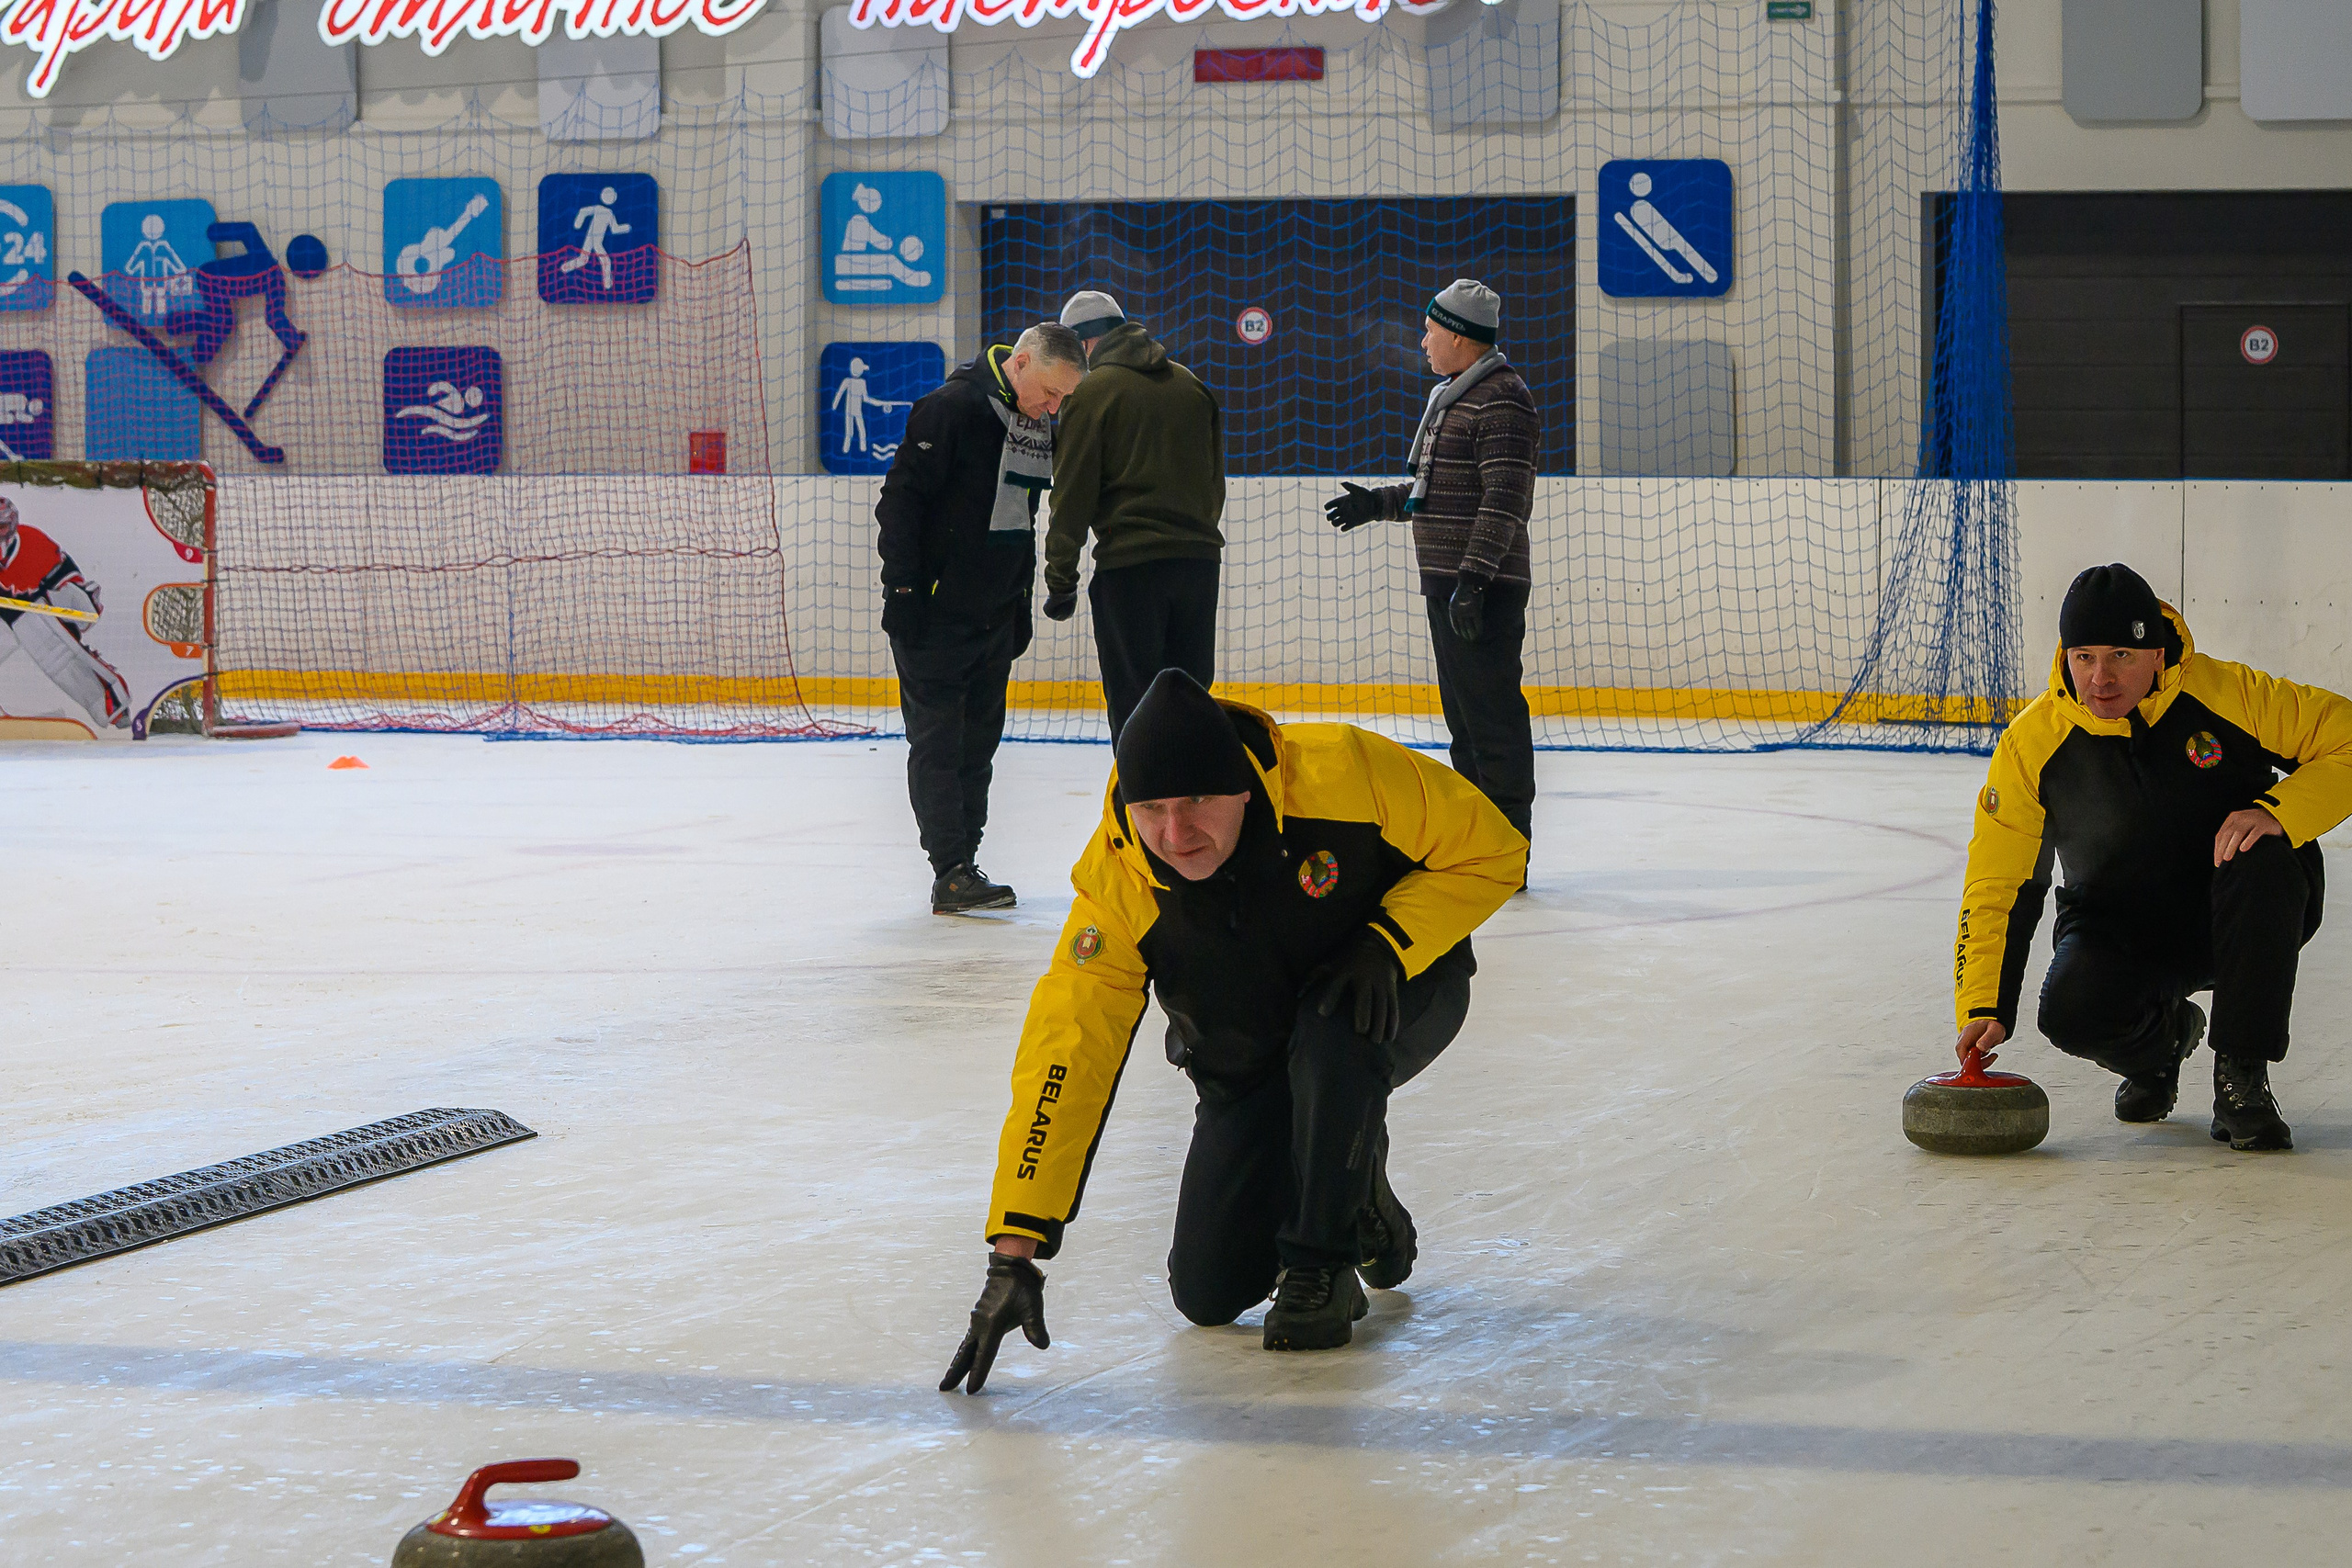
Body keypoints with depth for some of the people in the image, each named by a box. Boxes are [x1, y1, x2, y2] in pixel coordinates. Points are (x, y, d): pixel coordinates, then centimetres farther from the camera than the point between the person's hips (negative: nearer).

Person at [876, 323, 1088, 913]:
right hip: (934, 613, -8)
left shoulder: (1038, 427, 11)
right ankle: (952, 872, -7)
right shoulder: (952, 408, -14)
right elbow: (900, 498, -15)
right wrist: (902, 588, -18)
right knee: (938, 742, -6)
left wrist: (1021, 600, 21)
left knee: (979, 743, 8)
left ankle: (962, 869, 13)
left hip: (995, 616, 8)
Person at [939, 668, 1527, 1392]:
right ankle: (1354, 1196, 25)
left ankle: (1324, 1265, -14)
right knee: (1209, 1292, -5)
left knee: (1330, 1041, -38)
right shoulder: (1118, 885, -27)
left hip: (1399, 989, -2)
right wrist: (1014, 1253, -32)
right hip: (1250, 1055, 3)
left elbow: (1490, 849, -19)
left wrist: (1387, 945, -31)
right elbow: (1064, 1057, -28)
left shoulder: (1343, 772, -34)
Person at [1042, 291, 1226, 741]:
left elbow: (1073, 493, -6)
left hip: (1131, 563, -6)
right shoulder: (1191, 385, 15)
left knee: (1133, 704, -2)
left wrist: (1061, 579, -2)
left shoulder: (1093, 391, -4)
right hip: (1198, 560, 6)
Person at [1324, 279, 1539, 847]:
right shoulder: (1451, 396, 20)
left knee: (1491, 711, -11)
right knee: (1463, 712, 15)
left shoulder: (1502, 400, -14)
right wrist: (1377, 503, 22)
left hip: (1485, 586, -11)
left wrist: (1473, 577, -26)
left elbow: (1504, 501, -21)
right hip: (1449, 583, 11)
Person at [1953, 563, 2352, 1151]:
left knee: (2266, 858, -33)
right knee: (2072, 1013, -29)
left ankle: (2241, 1076, -18)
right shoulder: (2032, 742, -14)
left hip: (2235, 925, -1)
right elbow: (1997, 883, -12)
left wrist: (2278, 810, -31)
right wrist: (1984, 1008, -22)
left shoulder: (2230, 694, -18)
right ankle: (2162, 1038, 11)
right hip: (2117, 924, 1)